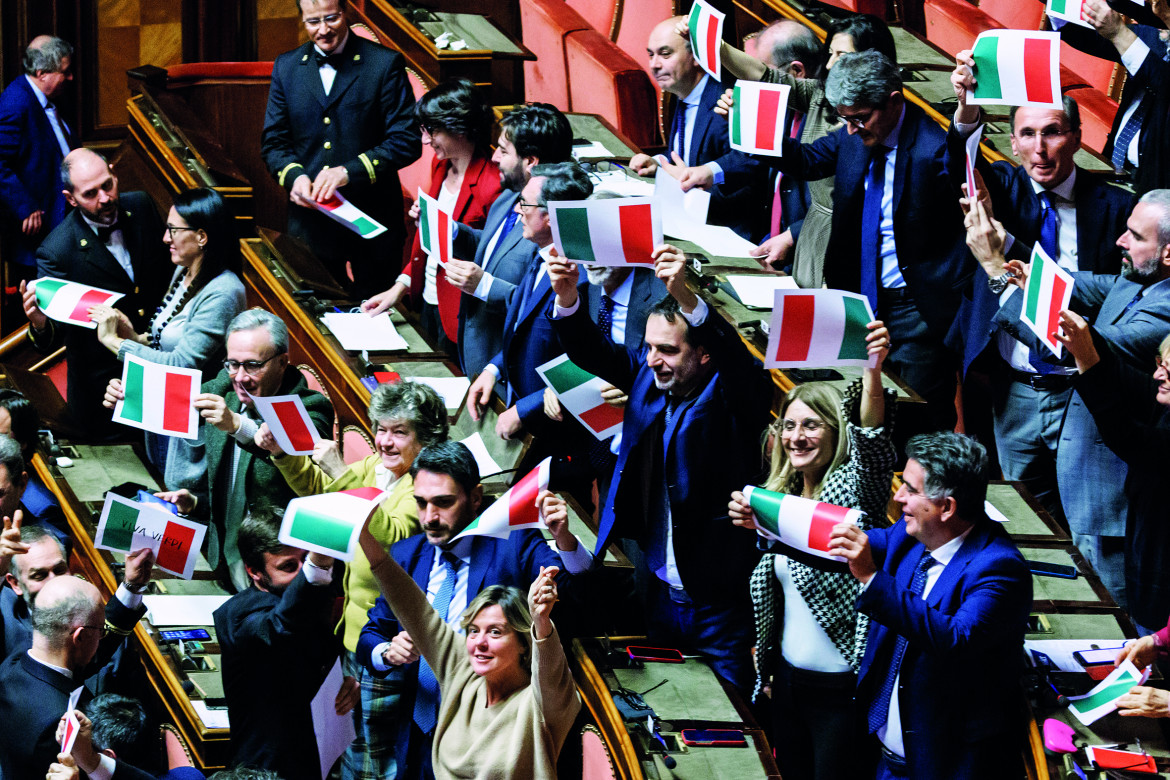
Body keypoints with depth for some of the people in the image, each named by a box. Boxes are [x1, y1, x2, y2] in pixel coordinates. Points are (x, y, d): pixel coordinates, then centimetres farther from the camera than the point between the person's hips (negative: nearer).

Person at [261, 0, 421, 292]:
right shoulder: (286, 67, 8)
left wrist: (349, 172, -22)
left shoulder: (385, 64, -4)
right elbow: (273, 143, 9)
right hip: (310, 220, 3)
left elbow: (407, 141, -9)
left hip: (372, 222, -3)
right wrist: (294, 175, -13)